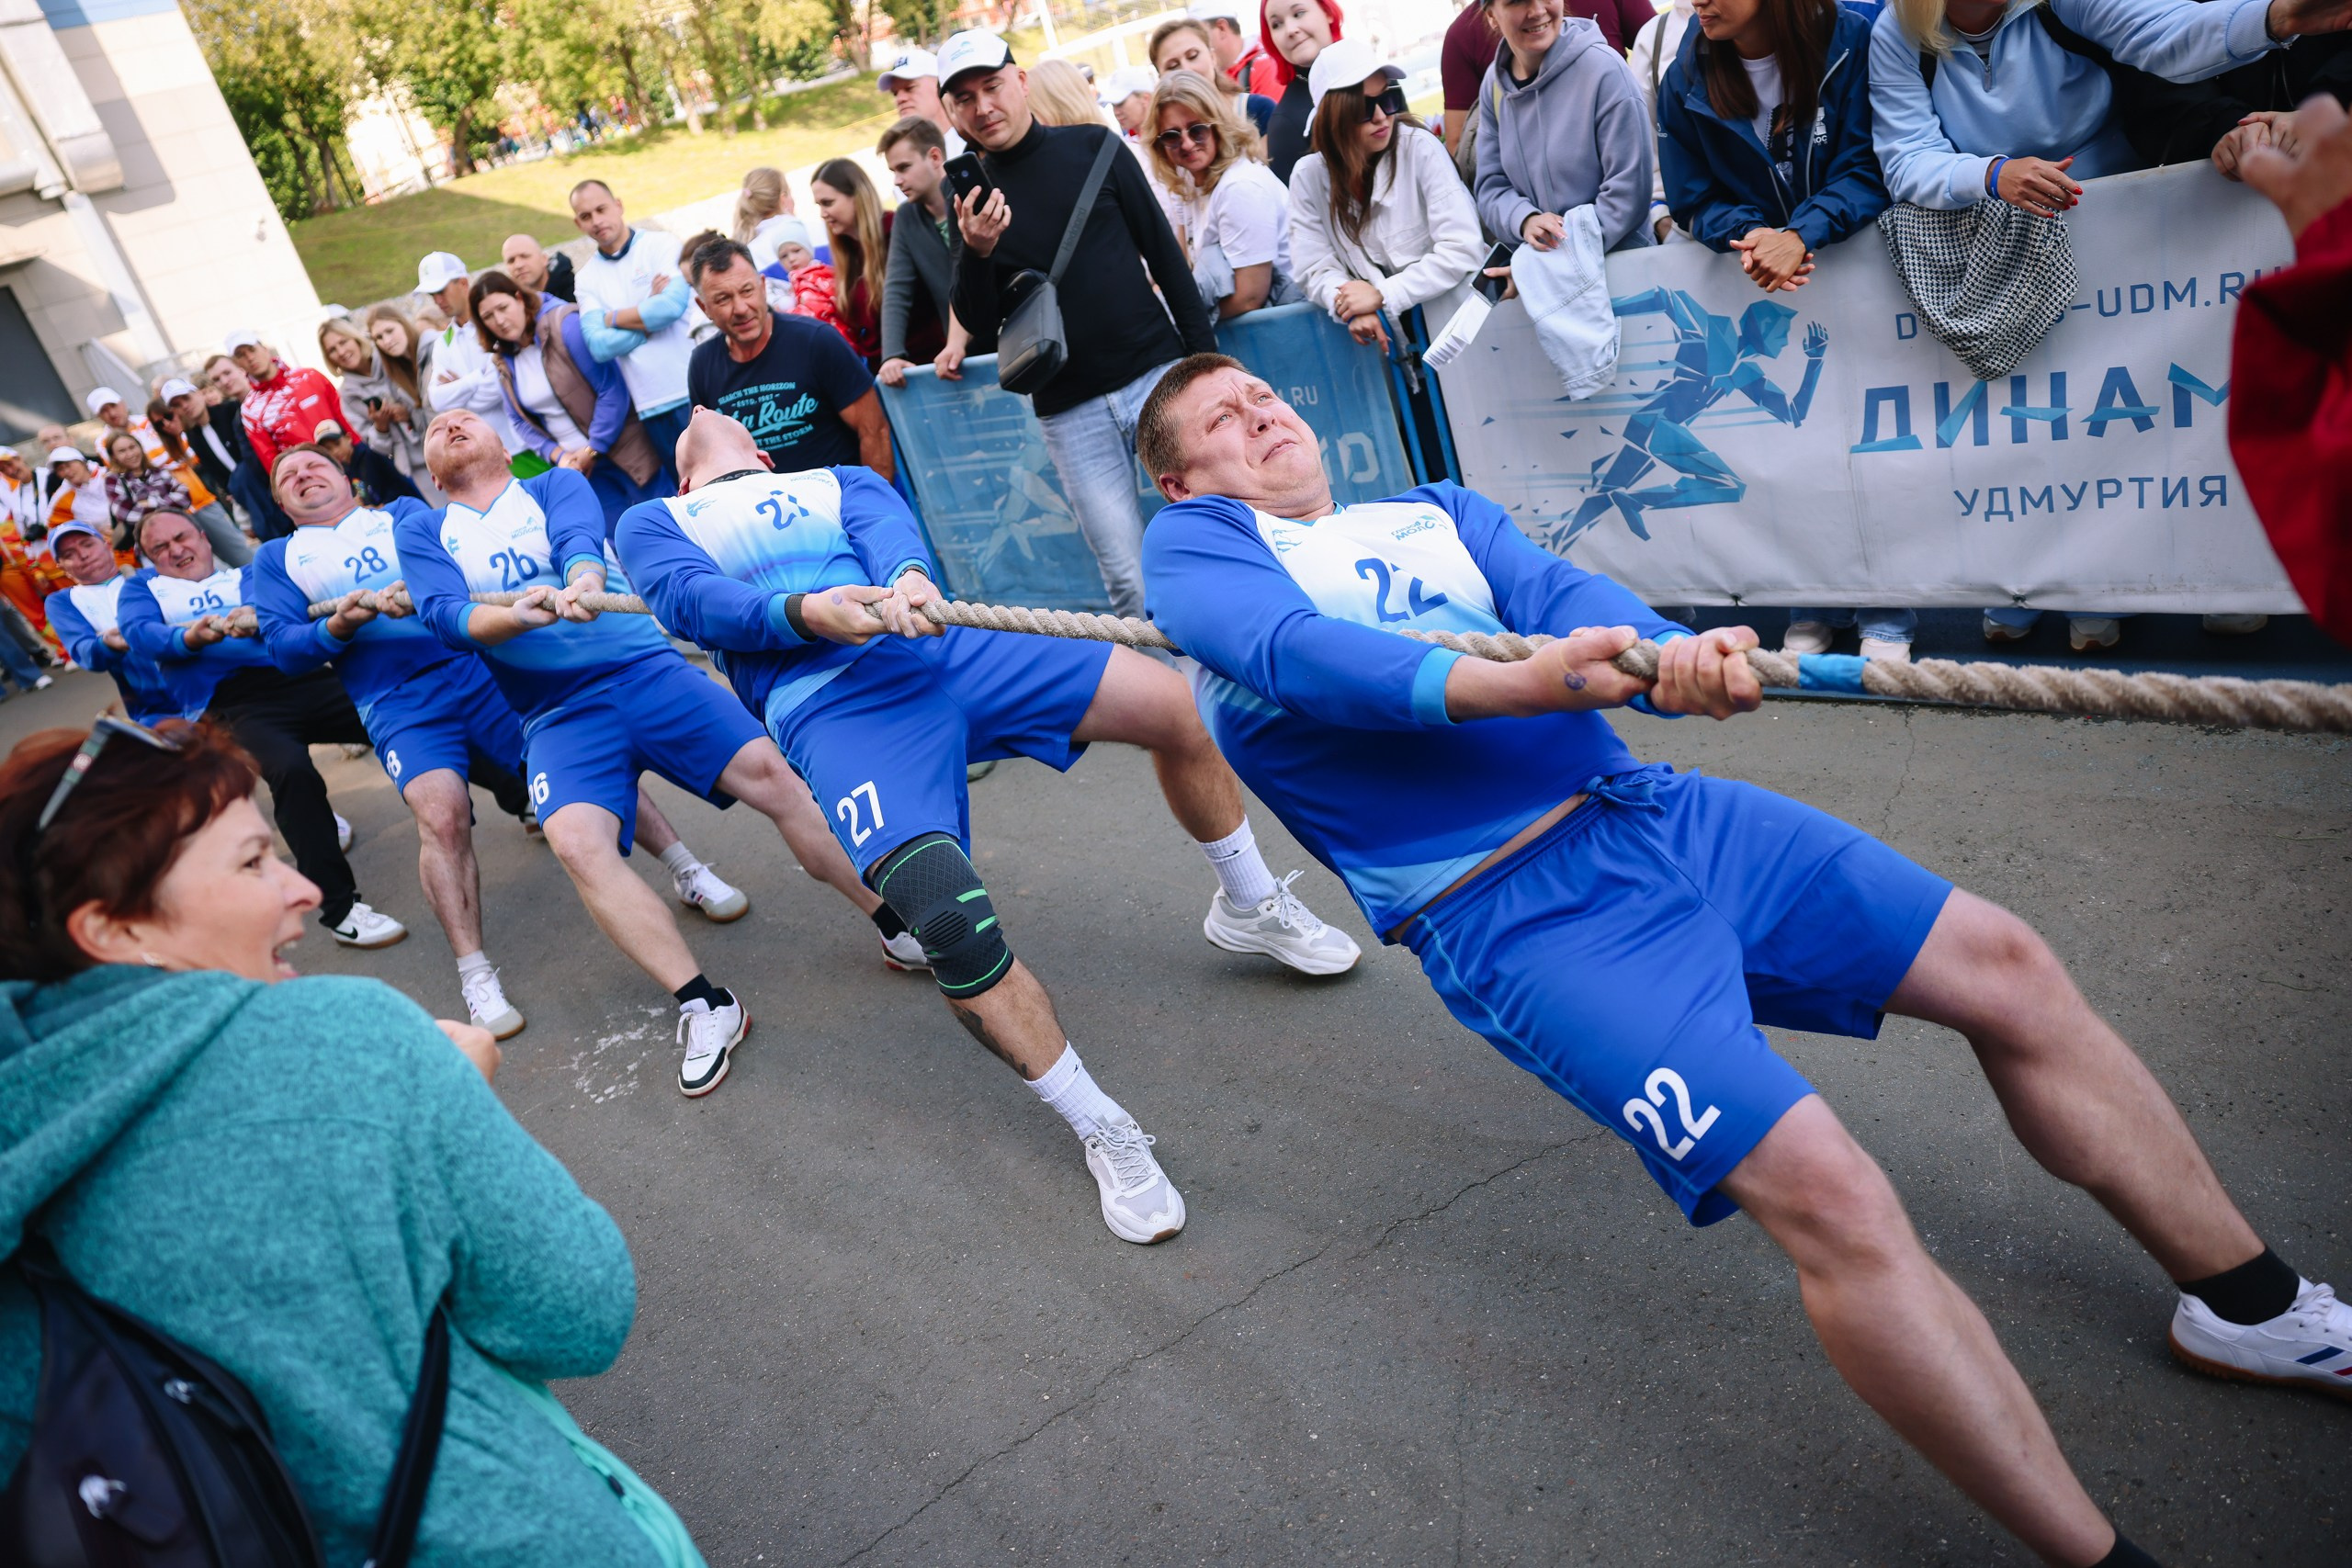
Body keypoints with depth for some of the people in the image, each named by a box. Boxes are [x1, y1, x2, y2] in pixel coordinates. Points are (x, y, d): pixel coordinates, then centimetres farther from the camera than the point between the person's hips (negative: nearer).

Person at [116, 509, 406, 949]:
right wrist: (193, 638, -18)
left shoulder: (248, 577, 27)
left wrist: (260, 618, -18)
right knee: (291, 770, -33)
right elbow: (139, 633, 3)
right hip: (232, 703, -3)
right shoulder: (142, 588, 25)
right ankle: (338, 909, -26)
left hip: (304, 680, 3)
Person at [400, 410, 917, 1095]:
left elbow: (579, 537, -11)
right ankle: (706, 1007, -21)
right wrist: (516, 615, -26)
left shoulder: (555, 485, 13)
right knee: (577, 842, -26)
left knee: (769, 771, -18)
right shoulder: (419, 532, 16)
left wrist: (583, 580, -36)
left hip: (647, 668, 0)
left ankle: (898, 925, -6)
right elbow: (445, 615, -4)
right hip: (558, 712, 1)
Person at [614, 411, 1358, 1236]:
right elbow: (689, 597, 2)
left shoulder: (836, 481, 31)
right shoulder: (651, 525, 25)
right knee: (952, 922, -26)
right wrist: (805, 611, -19)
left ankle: (1250, 906, 16)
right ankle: (1104, 1134, -7)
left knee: (1175, 702, -11)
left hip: (941, 645, 3)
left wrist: (907, 577, -19)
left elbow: (884, 525, 6)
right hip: (831, 703, -3)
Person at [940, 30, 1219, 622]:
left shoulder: (1093, 147, 5)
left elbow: (1165, 254, 8)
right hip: (1069, 411, 0)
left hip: (1158, 373, 0)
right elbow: (982, 326, 3)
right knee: (1128, 580, -2)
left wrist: (1206, 357, 3)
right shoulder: (967, 199, 6)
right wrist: (976, 252, -16)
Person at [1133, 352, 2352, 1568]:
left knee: (2004, 966, 8)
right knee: (1830, 1199, -20)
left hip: (1649, 808, 7)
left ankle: (2252, 1308, 29)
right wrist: (1509, 684, -32)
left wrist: (1669, 655, -24)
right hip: (1513, 910, -6)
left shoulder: (1437, 512, 20)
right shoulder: (1192, 544, 7)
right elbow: (1287, 648, -16)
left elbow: (1558, 592, 0)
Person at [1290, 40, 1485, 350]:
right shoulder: (1308, 177, 0)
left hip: (1450, 320, -4)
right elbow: (1315, 269, 0)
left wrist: (1383, 295, -20)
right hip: (1384, 335, 4)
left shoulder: (1420, 148, -8)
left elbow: (1462, 248, -13)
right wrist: (1353, 307, -22)